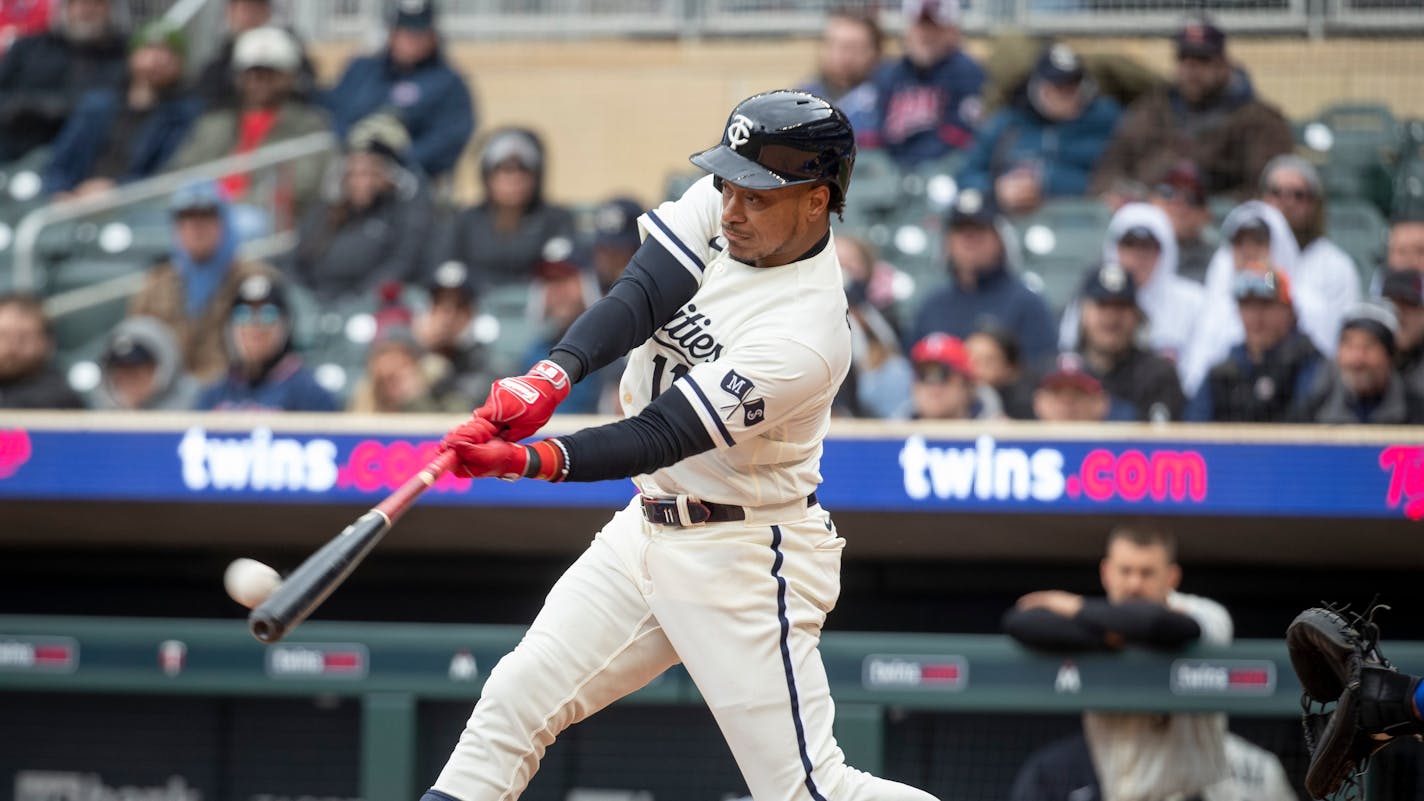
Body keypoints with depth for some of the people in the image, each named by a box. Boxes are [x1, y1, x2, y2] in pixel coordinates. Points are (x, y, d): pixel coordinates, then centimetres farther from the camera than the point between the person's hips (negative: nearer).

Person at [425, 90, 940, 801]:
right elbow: (639, 296, -16)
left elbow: (659, 439, -29)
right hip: (647, 528, 8)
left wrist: (525, 461, -40)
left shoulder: (805, 336, -27)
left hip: (744, 563, -8)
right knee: (516, 698, 4)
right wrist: (552, 375, -36)